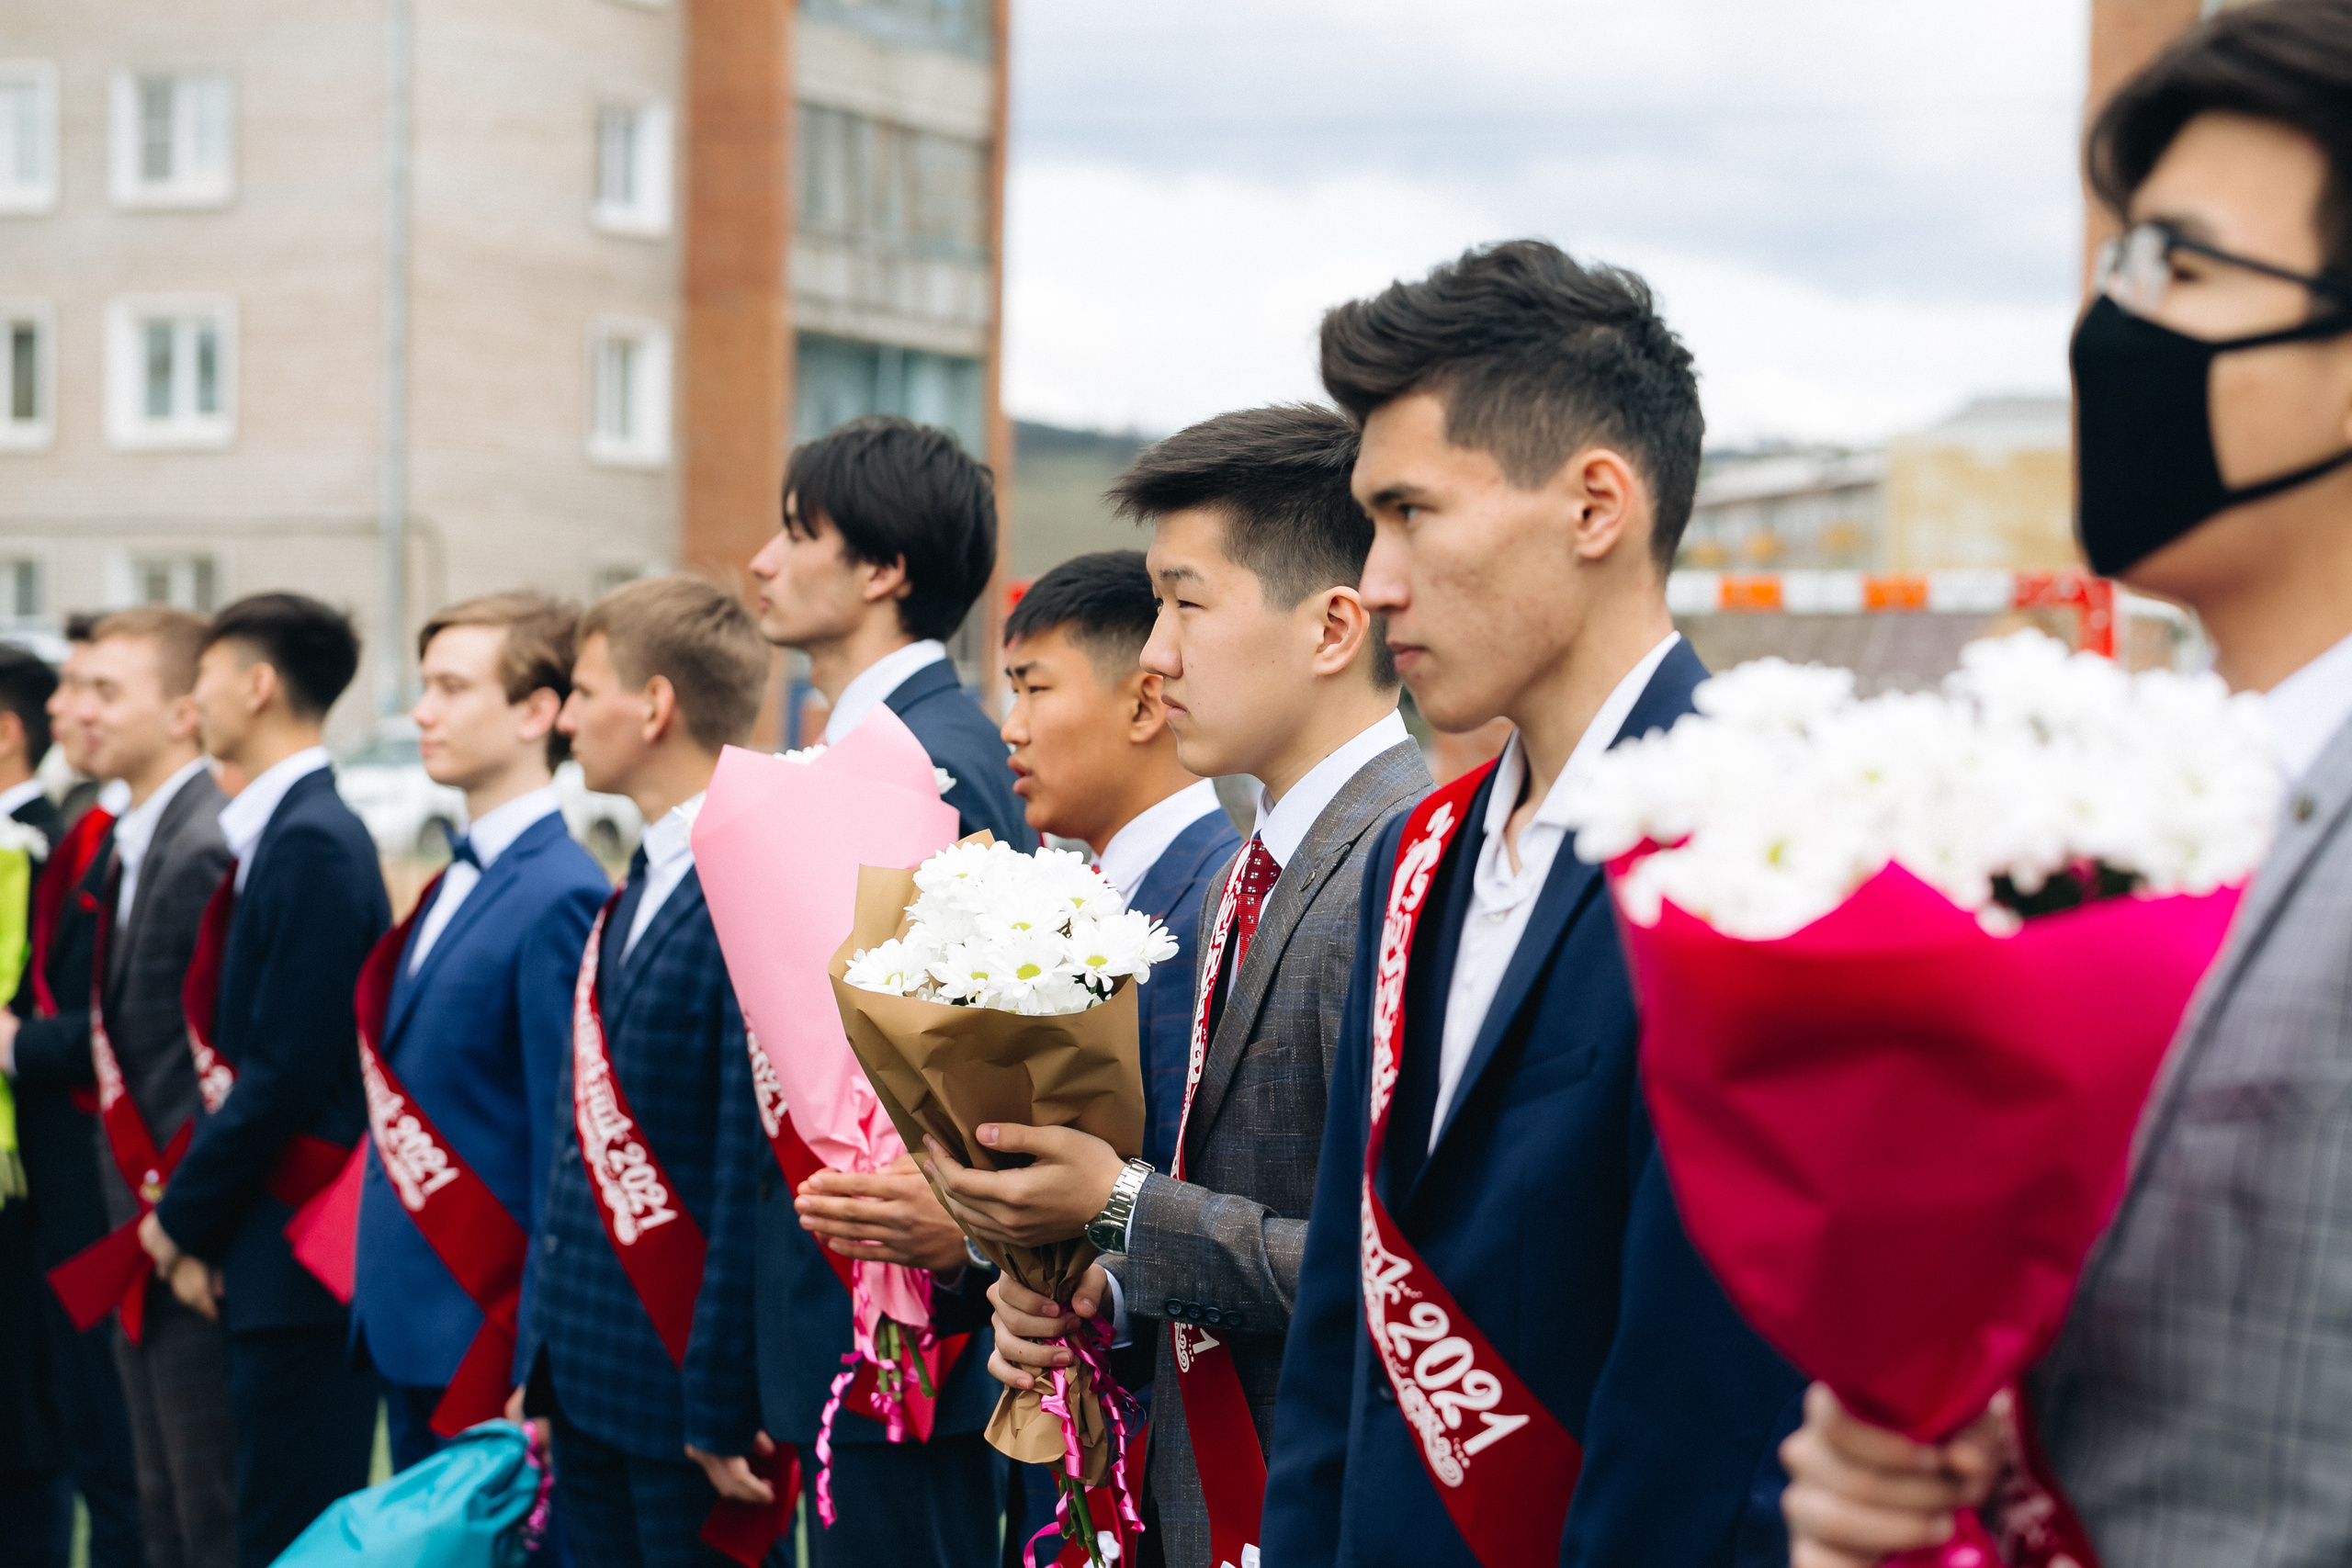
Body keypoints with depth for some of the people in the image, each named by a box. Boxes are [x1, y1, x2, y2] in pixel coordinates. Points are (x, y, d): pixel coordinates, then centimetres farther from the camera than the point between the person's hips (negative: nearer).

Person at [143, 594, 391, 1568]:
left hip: (300, 1255, -9)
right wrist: (192, 1216, 12)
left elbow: (284, 1073, -19)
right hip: (269, 1251, 9)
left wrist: (184, 1219, -9)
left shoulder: (312, 845, -16)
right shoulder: (284, 832, 13)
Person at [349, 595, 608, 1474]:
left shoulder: (561, 899, -15)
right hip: (412, 1335, 9)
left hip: (491, 1344, -9)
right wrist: (383, 1304, 16)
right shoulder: (460, 882, 14)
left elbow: (565, 1151, -18)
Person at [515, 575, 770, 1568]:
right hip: (593, 1378, 9)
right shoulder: (637, 893, 13)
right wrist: (543, 1372, 14)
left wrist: (724, 1411, -19)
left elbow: (755, 1172, -20)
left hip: (684, 1388, -9)